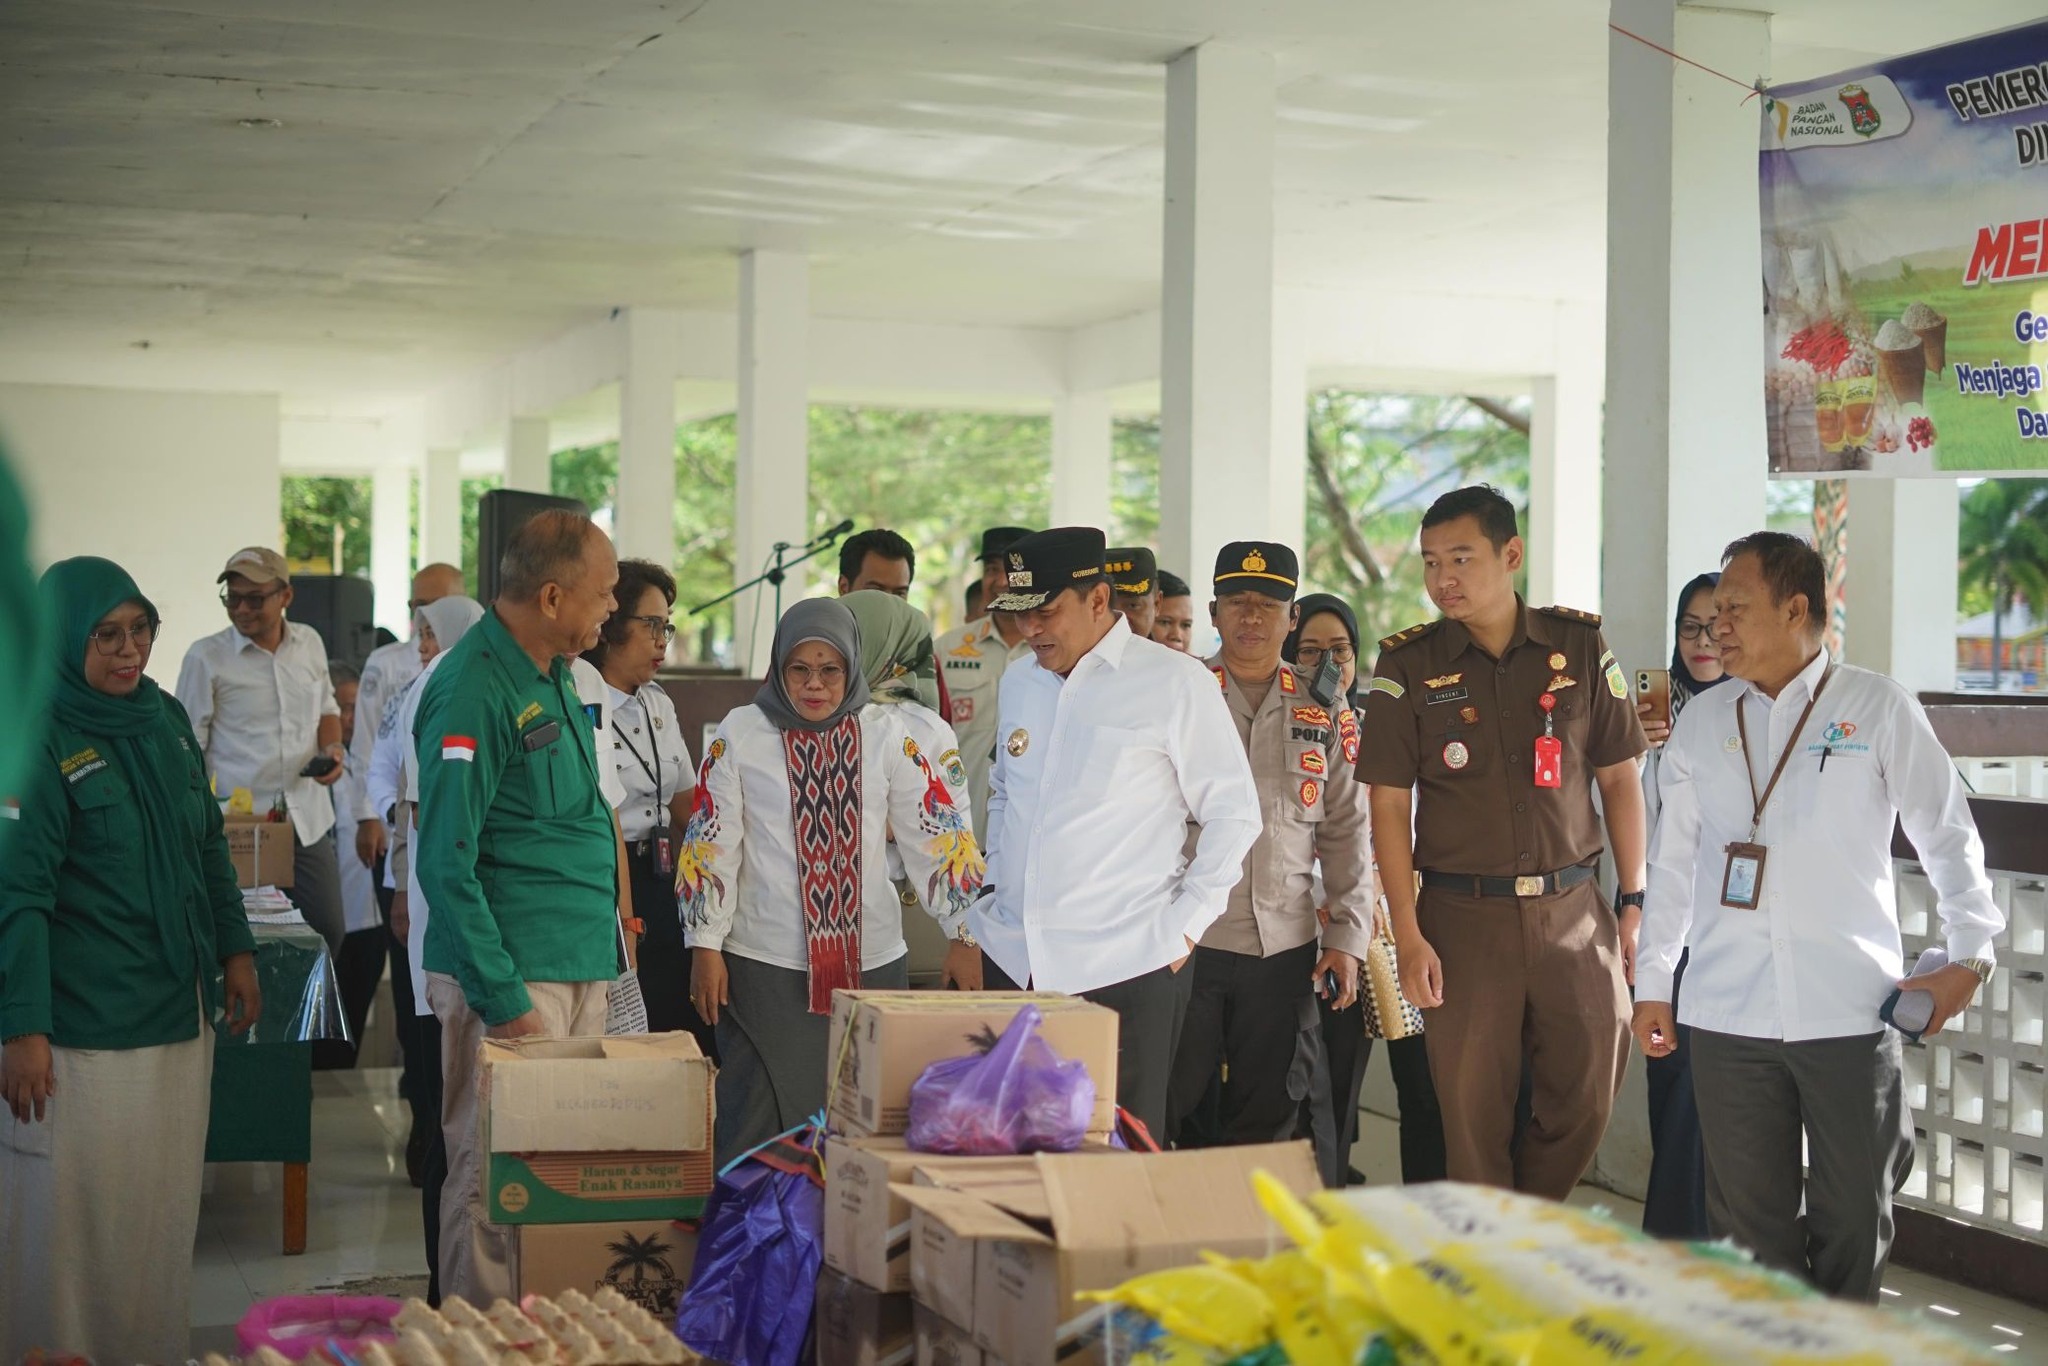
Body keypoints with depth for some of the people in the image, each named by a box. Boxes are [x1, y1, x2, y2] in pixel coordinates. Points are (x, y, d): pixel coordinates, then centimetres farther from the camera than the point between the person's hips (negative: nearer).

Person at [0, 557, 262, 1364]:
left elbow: (209, 845, 19)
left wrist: (234, 951, 16)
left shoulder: (165, 719, 8)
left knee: (164, 1211, 13)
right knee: (75, 1216, -1)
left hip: (178, 1012, 7)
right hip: (82, 1029, -7)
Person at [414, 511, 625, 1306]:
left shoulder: (556, 674, 13)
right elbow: (446, 864, -18)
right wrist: (502, 1000, -20)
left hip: (583, 968, 9)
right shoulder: (473, 691, -15)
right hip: (516, 975, -9)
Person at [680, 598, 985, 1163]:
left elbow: (941, 834, 2)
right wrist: (705, 946, -2)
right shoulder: (741, 734, 0)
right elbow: (709, 846, 2)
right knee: (761, 1126, 2)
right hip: (765, 967, -2)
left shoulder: (886, 734, 2)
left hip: (872, 963, 2)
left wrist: (965, 936, -2)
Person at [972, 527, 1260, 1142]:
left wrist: (1182, 927, -7)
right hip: (1012, 960, 5)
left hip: (1125, 970, -5)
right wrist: (996, 891, 15)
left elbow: (1233, 814, -3)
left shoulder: (1176, 683, -4)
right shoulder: (1018, 683, 14)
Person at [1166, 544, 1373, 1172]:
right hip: (1187, 939, -2)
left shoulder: (1321, 714, 10)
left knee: (1267, 1119, 8)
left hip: (1287, 948, 3)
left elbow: (1348, 831, 13)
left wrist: (1348, 936, 6)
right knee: (1164, 1114, 0)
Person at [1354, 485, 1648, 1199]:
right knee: (1472, 1105, 0)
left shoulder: (1580, 645, 5)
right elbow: (1389, 806, -1)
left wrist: (1633, 903, 5)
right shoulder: (1408, 665, 0)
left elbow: (1619, 779, 10)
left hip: (1572, 908, 2)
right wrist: (1408, 937, -8)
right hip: (1462, 917, -1)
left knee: (1588, 1093, 3)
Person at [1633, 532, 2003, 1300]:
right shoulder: (1701, 724, 9)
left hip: (1850, 1013, -2)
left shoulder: (1878, 709, 0)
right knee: (1749, 1221, 6)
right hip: (1728, 1019, 2)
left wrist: (1969, 955, -1)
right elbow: (1673, 863, 14)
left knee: (1854, 1219, 5)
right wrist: (1652, 983, 13)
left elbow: (1949, 837, 5)